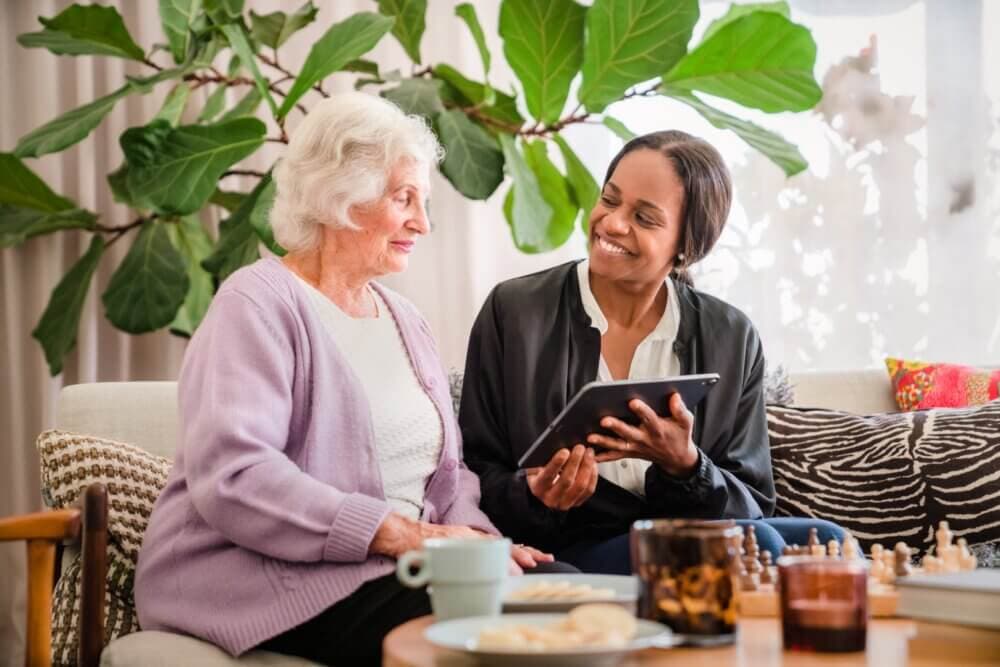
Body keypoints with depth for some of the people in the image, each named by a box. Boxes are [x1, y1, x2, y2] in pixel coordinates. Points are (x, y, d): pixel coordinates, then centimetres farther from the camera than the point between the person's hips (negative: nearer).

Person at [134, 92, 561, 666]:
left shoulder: (403, 318, 18)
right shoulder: (260, 304, -8)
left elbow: (445, 472, 17)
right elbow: (231, 476, -21)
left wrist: (472, 533, -7)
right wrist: (400, 533, -24)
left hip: (394, 566, 7)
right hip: (264, 577, -7)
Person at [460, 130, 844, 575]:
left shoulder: (732, 339, 6)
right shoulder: (512, 312, 0)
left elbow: (752, 509, 4)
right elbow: (477, 480, 3)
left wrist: (683, 464, -16)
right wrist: (533, 496, -20)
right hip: (563, 556, -3)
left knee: (822, 540, -26)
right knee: (754, 543, -28)